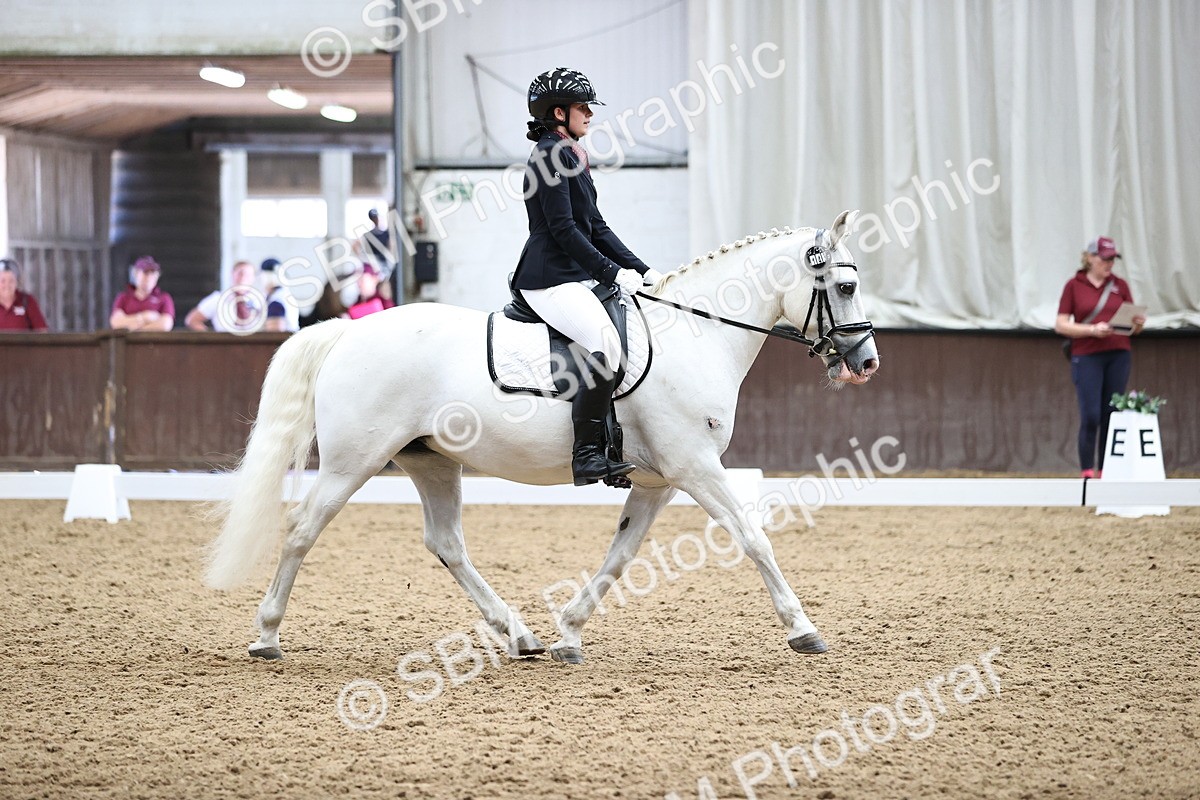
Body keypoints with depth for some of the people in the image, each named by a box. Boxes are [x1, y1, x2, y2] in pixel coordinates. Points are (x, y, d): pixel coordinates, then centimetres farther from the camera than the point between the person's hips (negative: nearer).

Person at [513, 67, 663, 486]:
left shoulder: (570, 156, 21)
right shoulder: (550, 155, -10)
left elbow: (596, 227, 22)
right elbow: (562, 228, -17)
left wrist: (640, 269, 12)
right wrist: (613, 272, -16)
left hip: (579, 278, 11)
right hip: (551, 281, -11)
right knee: (606, 341, -30)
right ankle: (586, 454, -31)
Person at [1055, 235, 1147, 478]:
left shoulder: (1120, 286, 11)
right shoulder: (1074, 286, 3)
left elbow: (1132, 327, 13)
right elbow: (1061, 325, -2)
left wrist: (1138, 324, -11)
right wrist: (1092, 330, -15)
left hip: (1118, 356, 3)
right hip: (1087, 357, -3)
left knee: (1111, 416, 1)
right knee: (1090, 415, -10)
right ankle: (1086, 472, -4)